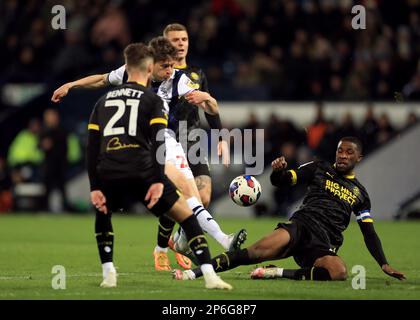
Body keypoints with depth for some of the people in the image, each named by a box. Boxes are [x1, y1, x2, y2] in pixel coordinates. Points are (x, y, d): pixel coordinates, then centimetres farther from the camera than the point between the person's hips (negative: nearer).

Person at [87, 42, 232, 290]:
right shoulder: (154, 101, 12)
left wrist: (95, 188, 15)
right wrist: (158, 181, -8)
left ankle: (108, 274, 19)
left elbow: (92, 147, 17)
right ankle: (209, 275, -3)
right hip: (141, 171, -3)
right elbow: (158, 142, -4)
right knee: (187, 216, 9)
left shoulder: (103, 101, 24)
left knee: (102, 214, 34)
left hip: (108, 173, 3)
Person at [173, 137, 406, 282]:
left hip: (323, 247, 1)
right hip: (301, 225, -1)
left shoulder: (359, 193, 23)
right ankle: (194, 272, -36)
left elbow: (369, 233, 23)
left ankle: (277, 273, -24)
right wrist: (278, 171, -13)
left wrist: (384, 264, 12)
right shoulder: (319, 169, 17)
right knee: (260, 250, -33)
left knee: (339, 271, -36)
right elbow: (282, 181, 12)